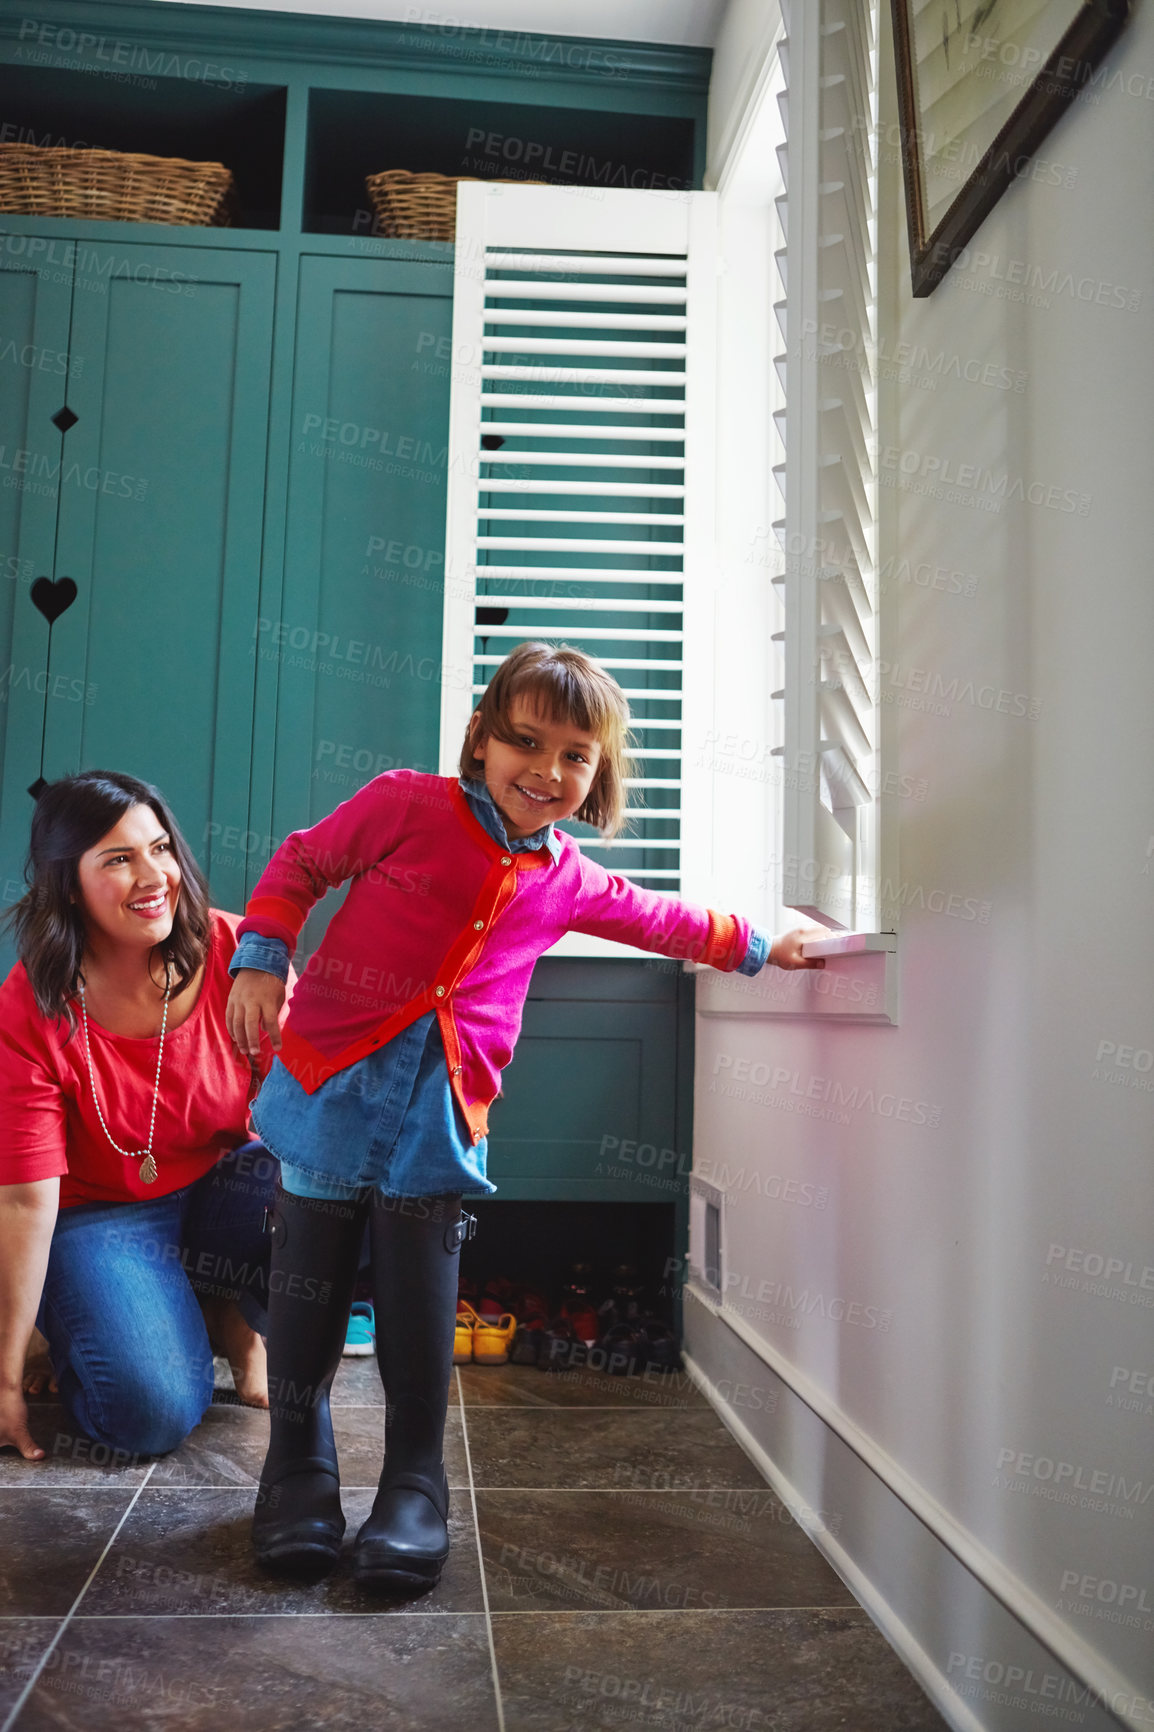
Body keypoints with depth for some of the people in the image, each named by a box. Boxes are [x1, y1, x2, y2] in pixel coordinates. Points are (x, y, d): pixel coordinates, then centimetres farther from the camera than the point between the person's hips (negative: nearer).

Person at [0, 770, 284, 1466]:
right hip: (99, 1214, -2)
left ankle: (235, 1314, 2)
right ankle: (80, 1329, 11)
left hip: (223, 1181, 2)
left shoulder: (237, 951, -15)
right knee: (153, 1413, -24)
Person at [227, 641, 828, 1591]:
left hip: (441, 1109, 2)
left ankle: (414, 1484, 17)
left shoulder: (566, 879, 10)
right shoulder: (407, 804, -4)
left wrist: (758, 943, 32)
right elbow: (302, 862, 5)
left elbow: (652, 915, 27)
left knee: (420, 1300, 1)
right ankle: (299, 1470, 23)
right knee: (311, 1282, 6)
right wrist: (262, 958, -7)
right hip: (333, 1079, -2)